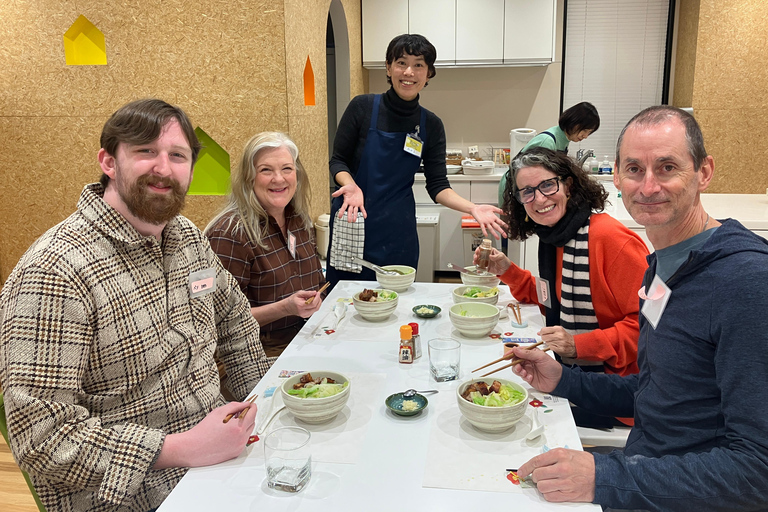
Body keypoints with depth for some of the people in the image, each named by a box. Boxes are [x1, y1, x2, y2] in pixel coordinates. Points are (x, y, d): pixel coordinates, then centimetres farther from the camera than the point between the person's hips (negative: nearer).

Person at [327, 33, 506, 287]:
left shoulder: (431, 125, 1)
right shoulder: (363, 107, -5)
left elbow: (437, 186, 2)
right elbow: (338, 160, -1)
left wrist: (472, 208, -14)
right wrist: (352, 187, -22)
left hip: (397, 232, 2)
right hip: (352, 221, -2)